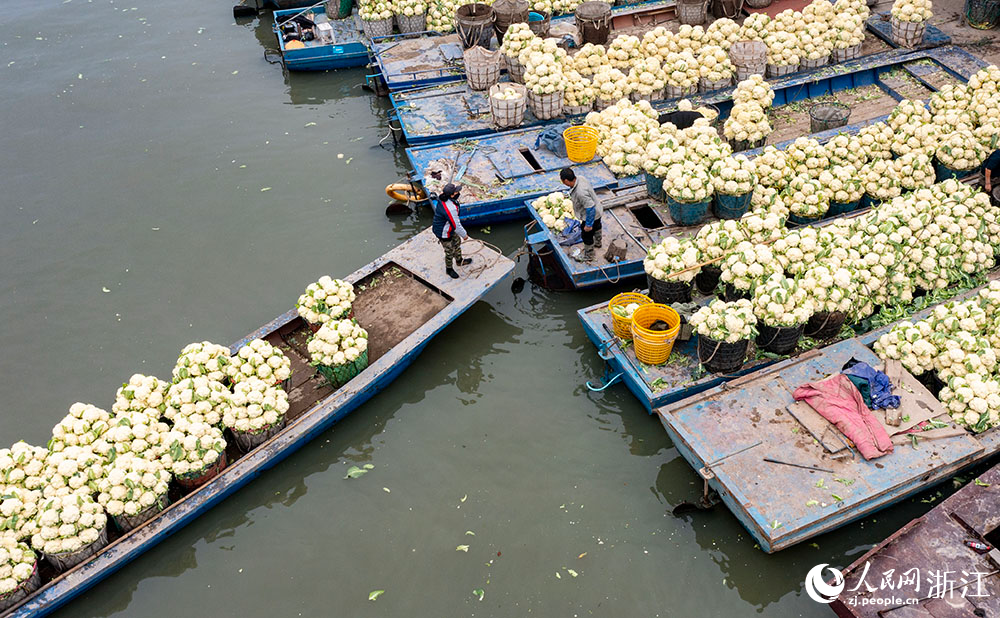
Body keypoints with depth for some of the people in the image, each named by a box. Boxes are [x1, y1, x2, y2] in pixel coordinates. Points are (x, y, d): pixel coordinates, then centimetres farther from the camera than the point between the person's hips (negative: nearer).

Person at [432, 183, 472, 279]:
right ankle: (449, 269, 41)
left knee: (457, 242, 30)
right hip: (444, 234, -9)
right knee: (450, 252, 14)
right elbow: (456, 225, -29)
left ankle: (459, 261, 55)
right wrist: (464, 235, -12)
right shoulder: (450, 209, -41)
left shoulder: (442, 198, -13)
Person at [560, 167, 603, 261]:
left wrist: (588, 224, -27)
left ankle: (588, 256, 40)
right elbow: (591, 186, 3)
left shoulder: (580, 192, -45)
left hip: (591, 216, -9)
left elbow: (590, 208, -38)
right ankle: (597, 243, 65)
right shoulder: (580, 178, -18)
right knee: (596, 227, 36)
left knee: (587, 235, 15)